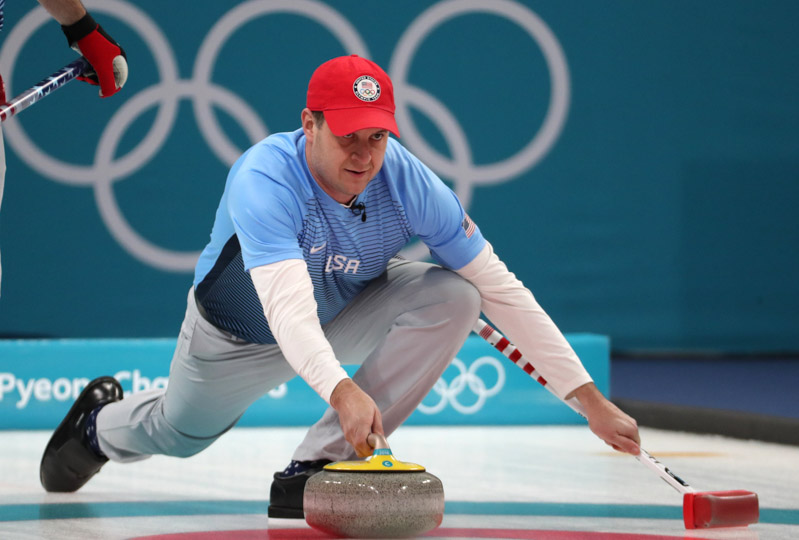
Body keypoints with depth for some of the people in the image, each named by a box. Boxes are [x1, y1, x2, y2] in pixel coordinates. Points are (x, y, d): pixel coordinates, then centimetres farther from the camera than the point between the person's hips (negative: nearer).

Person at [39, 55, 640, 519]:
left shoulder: (406, 180, -30)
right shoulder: (264, 180, -40)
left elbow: (500, 289, -27)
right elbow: (287, 308, -54)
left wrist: (592, 400, -32)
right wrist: (341, 390, -72)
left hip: (346, 314, 2)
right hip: (242, 333, -2)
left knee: (452, 296, -26)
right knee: (180, 434, 19)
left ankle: (316, 468, -20)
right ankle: (102, 422, 60)